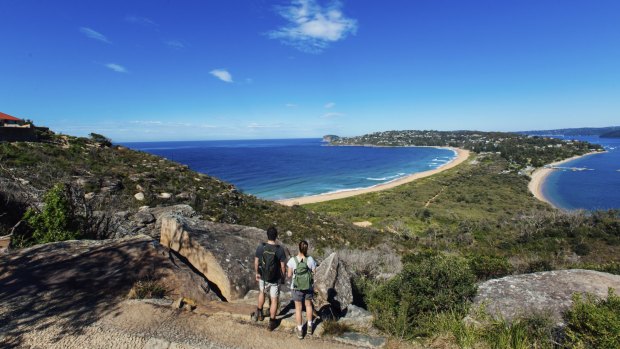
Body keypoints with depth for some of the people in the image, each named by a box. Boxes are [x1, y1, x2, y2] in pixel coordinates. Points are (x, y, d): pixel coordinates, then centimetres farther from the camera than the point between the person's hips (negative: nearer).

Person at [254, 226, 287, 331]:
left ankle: (259, 313, 44)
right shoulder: (280, 249, -20)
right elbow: (283, 266, -12)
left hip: (263, 277, 2)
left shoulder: (260, 247, -15)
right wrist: (283, 276, 6)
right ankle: (271, 322, 24)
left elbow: (256, 262, -4)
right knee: (274, 300, 14)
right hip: (275, 279, -2)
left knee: (262, 292, 31)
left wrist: (257, 273, 12)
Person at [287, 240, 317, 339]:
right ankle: (309, 327, 38)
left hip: (297, 287, -1)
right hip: (309, 286, 1)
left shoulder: (292, 260, -19)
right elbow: (313, 274, -8)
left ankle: (300, 331, 29)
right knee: (308, 305, 25)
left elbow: (289, 275, -10)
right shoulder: (311, 260, -16)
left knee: (298, 308, 16)